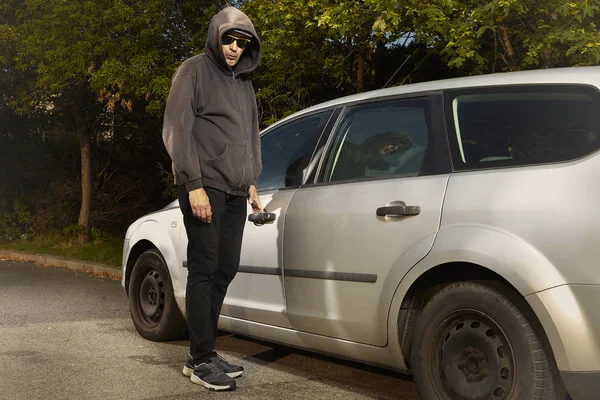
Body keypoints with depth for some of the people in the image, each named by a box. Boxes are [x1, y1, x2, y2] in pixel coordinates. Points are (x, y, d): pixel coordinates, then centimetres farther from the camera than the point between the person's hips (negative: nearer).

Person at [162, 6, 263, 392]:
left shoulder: (243, 81, 19)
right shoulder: (194, 72, -2)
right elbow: (177, 131, -10)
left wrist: (252, 180, 17)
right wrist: (193, 184, -16)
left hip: (235, 191, 7)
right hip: (205, 188, -7)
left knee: (225, 270, 6)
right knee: (205, 270, -7)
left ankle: (205, 353, 14)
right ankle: (201, 359, -1)